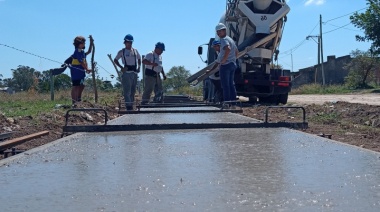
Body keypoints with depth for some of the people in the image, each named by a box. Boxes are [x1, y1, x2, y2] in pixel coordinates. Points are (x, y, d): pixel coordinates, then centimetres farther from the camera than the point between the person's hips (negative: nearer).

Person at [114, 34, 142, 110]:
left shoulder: (135, 51, 13)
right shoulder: (122, 51, 1)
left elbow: (139, 59, 26)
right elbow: (115, 60, 5)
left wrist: (139, 67, 11)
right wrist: (121, 67, -8)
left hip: (134, 72, 5)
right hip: (127, 72, -5)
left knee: (133, 90, 8)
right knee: (127, 90, -11)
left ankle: (131, 105, 15)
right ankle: (128, 106, -16)